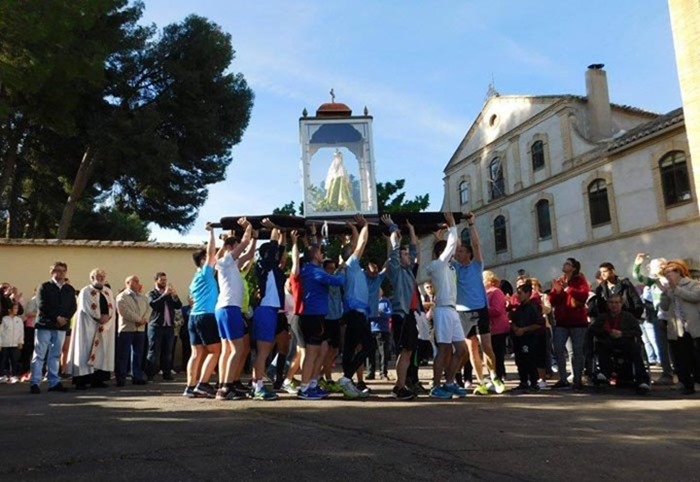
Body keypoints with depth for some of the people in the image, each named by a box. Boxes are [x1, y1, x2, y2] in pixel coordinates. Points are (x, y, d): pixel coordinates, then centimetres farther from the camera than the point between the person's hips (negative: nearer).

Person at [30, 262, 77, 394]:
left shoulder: (70, 289, 13)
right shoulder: (44, 287, 1)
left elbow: (73, 307, 8)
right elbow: (42, 305, -9)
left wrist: (65, 318, -9)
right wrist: (57, 317, -14)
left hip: (61, 326, 4)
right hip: (44, 325, -4)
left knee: (55, 355, 8)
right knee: (39, 355, -2)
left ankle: (54, 382, 11)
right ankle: (34, 383, 1)